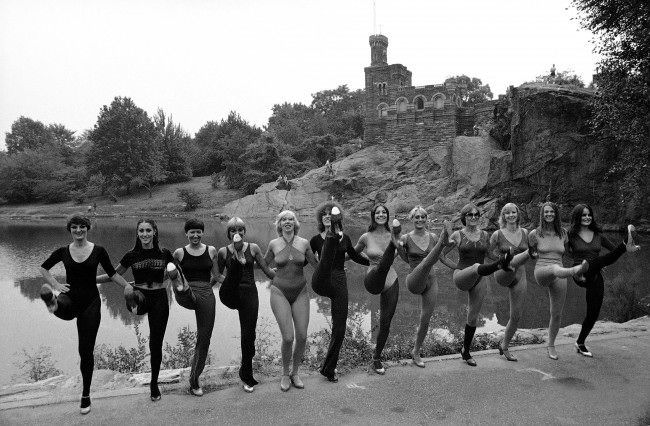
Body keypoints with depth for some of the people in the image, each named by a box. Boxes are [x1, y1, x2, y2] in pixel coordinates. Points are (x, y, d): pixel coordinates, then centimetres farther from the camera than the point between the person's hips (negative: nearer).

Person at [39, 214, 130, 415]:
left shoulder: (98, 251, -4)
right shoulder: (63, 252, 0)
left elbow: (112, 273, 5)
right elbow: (43, 268, 15)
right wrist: (55, 285, 1)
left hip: (90, 302, -2)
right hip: (69, 297, 2)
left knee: (86, 350, 4)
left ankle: (86, 395, 17)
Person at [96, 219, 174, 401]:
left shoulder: (164, 254, -3)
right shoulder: (132, 255, -2)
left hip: (159, 299, -1)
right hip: (140, 296, 1)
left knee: (156, 343, 7)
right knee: (129, 290, -37)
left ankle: (154, 383, 22)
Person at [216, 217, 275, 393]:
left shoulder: (253, 248, 3)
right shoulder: (223, 251, 3)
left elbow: (267, 270, 9)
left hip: (249, 294, 0)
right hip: (229, 295, 0)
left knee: (248, 335, 6)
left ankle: (246, 375, 21)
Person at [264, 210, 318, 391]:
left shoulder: (304, 243, 0)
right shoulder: (274, 244, -1)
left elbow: (317, 265, 9)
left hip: (300, 292, 2)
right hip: (280, 292, -2)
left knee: (302, 336, -2)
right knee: (288, 337, -10)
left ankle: (295, 372, 22)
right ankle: (285, 374, 15)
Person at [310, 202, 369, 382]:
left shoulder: (344, 238, 12)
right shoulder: (316, 240, 7)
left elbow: (356, 257, 23)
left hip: (339, 283, 2)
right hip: (321, 283, -1)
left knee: (339, 328, 4)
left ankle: (329, 368, 16)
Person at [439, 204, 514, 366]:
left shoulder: (485, 235, 9)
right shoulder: (457, 235, -1)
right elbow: (441, 255, 5)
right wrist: (456, 267, 0)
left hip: (478, 281, 4)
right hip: (461, 277, -4)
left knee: (473, 317, 7)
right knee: (477, 267, -37)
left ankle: (466, 351, 22)